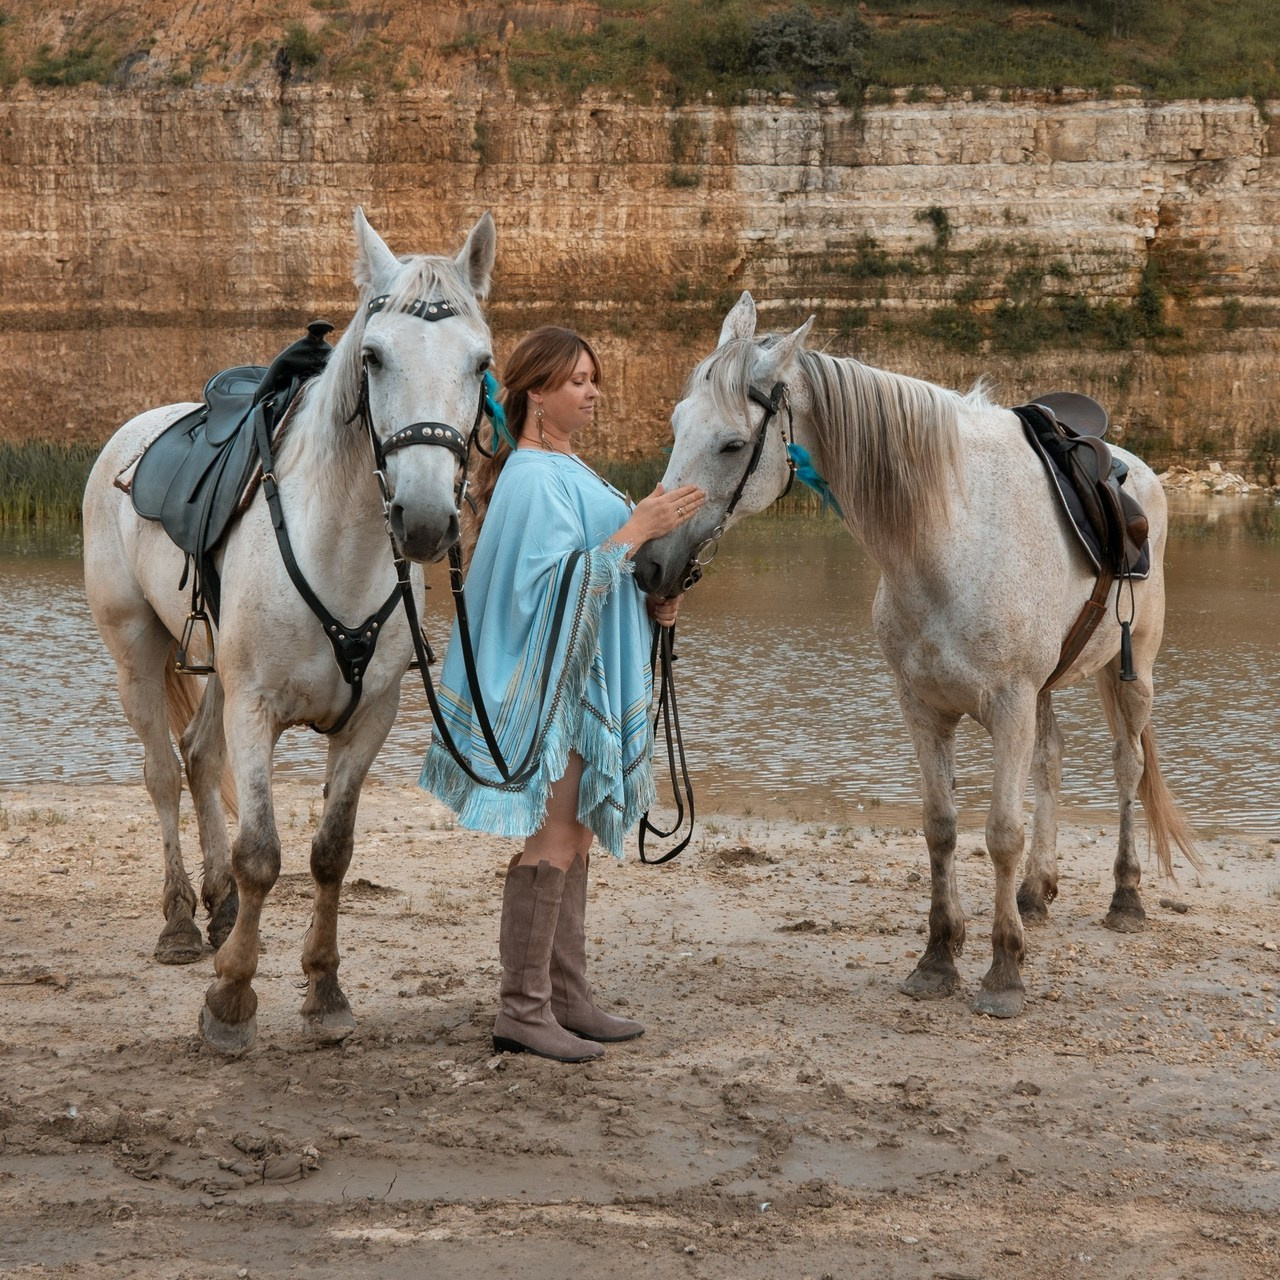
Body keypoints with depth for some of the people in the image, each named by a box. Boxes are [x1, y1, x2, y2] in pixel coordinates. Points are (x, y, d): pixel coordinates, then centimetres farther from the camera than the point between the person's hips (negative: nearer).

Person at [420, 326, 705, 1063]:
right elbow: (558, 581, -23)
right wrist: (637, 529, -21)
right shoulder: (534, 478, -15)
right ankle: (523, 1009, -2)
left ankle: (567, 997, 20)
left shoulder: (564, 470, 17)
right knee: (553, 840, -8)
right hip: (552, 681, -10)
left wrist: (650, 601, 8)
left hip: (585, 681, 10)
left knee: (574, 839, 13)